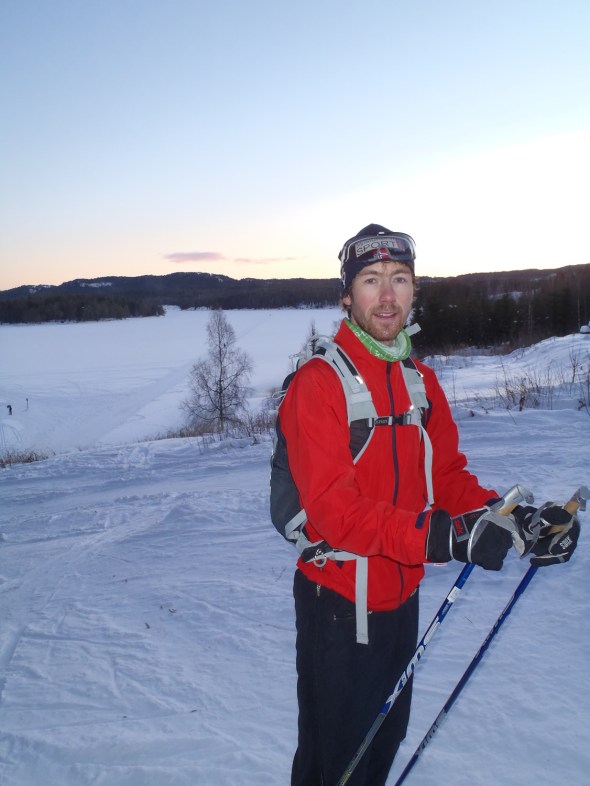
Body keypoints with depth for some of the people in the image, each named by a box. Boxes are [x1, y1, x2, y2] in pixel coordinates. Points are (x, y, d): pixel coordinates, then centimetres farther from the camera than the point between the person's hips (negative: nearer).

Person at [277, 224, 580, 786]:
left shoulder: (421, 379, 5)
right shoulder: (318, 382, -18)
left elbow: (448, 475, 5)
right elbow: (334, 509, -25)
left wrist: (512, 519, -14)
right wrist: (438, 535, -38)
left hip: (402, 596, 7)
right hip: (340, 603, -6)